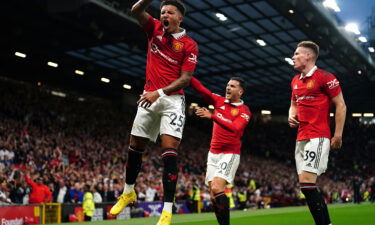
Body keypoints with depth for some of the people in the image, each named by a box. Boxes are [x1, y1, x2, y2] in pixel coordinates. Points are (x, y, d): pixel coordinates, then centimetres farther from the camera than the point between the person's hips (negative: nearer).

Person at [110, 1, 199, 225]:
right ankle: (128, 192, 33)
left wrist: (160, 92, -22)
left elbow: (185, 79, -11)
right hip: (150, 98, 4)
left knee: (169, 150, -15)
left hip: (172, 100, -4)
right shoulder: (155, 28, 6)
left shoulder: (189, 45, -6)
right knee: (135, 146, 11)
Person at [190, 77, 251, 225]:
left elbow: (234, 128, -22)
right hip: (213, 153, 5)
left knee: (217, 188, -21)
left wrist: (212, 116, -30)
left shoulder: (244, 111, -4)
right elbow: (200, 88, -1)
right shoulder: (219, 101, 9)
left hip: (230, 154, -5)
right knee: (213, 195, 1)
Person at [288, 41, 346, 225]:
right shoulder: (295, 81, 16)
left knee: (306, 182, -18)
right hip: (301, 138, 8)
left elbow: (341, 106, -6)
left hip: (318, 137, -8)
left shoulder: (324, 77, -7)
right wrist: (291, 116, 8)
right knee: (308, 184, 7)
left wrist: (338, 134, -9)